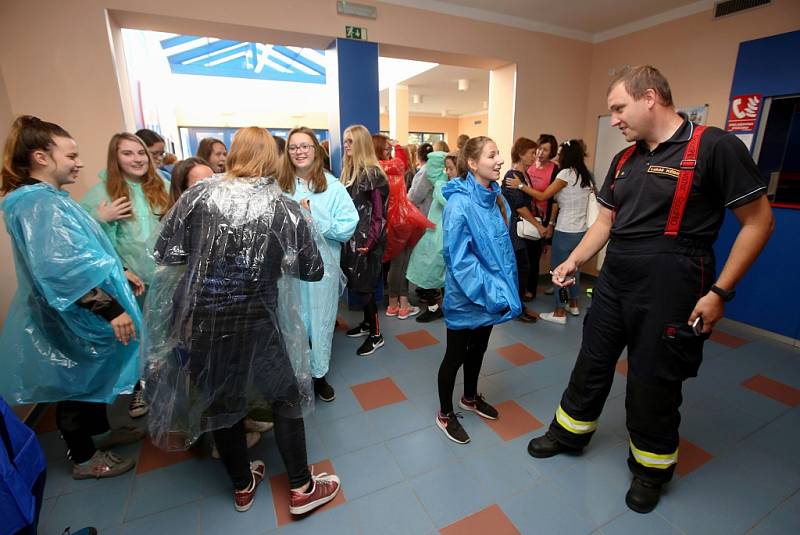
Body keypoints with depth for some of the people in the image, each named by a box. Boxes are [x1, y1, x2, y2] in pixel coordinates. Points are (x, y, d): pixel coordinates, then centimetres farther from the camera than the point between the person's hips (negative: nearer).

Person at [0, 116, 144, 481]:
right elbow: (64, 270, -34)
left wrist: (120, 273, 15)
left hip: (86, 315, 9)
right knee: (77, 387, 10)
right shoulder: (39, 204, -24)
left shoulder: (47, 198, 8)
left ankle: (101, 433, 44)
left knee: (89, 382, 24)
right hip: (73, 321, -9)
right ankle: (83, 459, 30)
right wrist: (112, 309, -32)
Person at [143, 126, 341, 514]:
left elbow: (166, 254, -1)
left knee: (219, 400, 21)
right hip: (255, 323, -2)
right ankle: (301, 489, 28)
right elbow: (313, 271, -4)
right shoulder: (282, 206, -7)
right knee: (286, 398, 16)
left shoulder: (198, 195, -4)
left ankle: (243, 486, 41)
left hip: (200, 320, 3)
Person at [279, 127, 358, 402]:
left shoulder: (333, 186, -2)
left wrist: (314, 219, -18)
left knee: (320, 322, 13)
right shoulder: (279, 186, -2)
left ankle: (319, 374, 36)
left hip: (323, 267, 0)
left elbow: (348, 227, -9)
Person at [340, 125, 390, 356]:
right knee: (357, 284, 14)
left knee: (365, 286, -3)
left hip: (367, 239, -8)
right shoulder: (348, 170, 12)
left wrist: (369, 242, -18)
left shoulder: (373, 173, -13)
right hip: (352, 237, 8)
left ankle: (376, 335, 11)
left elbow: (379, 213, -16)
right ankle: (367, 323, 31)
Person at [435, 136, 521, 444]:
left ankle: (470, 398, 49)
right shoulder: (459, 203, -22)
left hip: (491, 296, 8)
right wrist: (491, 293, -22)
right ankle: (445, 414, 33)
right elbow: (459, 259, -24)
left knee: (478, 349, 24)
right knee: (456, 355, 10)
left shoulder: (496, 198, 3)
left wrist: (503, 289, 8)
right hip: (466, 298, -7)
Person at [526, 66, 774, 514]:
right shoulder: (625, 160, 10)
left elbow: (759, 221, -9)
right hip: (613, 284, 6)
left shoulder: (714, 147, -10)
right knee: (592, 365, 17)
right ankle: (569, 433, 39)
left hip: (669, 292, -6)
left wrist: (719, 292, -13)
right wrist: (574, 261, 0)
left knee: (653, 384, 10)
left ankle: (652, 467, 36)